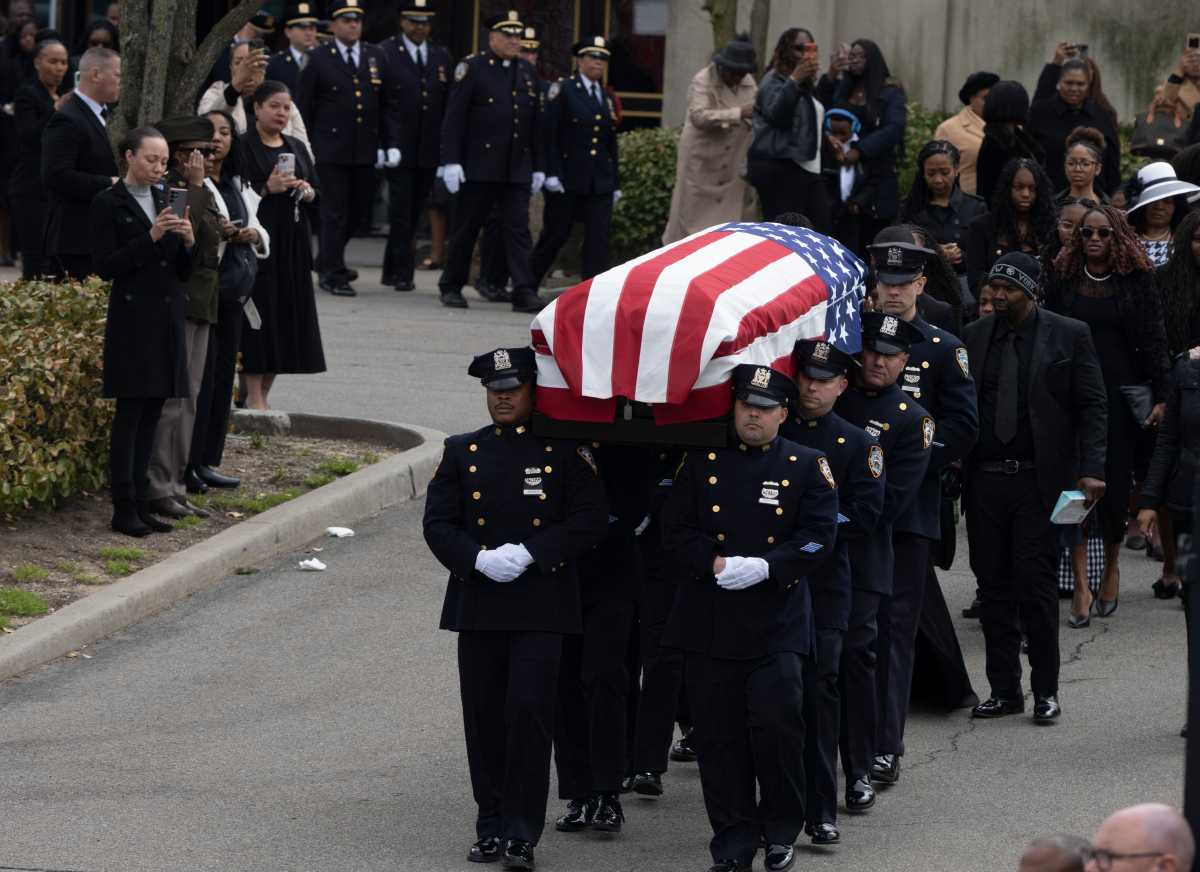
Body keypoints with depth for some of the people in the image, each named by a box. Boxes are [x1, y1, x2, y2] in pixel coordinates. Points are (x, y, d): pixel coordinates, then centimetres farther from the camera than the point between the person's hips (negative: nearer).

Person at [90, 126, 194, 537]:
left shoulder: (166, 202, 14)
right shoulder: (108, 204, -4)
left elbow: (183, 272, 15)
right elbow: (106, 266, -12)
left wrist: (187, 242, -5)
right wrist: (151, 238, -19)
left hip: (167, 319, 6)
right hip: (132, 321, -6)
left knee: (152, 413, 6)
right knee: (130, 411, -8)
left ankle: (140, 503, 10)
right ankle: (124, 509, -7)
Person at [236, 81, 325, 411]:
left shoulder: (296, 148, 16)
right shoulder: (244, 147, -4)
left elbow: (316, 191, 20)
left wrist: (307, 191, -2)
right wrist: (267, 188, -21)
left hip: (292, 242, 7)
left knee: (286, 314, 5)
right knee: (260, 313, -9)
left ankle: (263, 393, 12)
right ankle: (254, 396, -6)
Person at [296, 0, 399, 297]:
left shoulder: (376, 58, 10)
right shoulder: (319, 60, 0)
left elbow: (389, 105, 11)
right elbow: (303, 106, 1)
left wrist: (391, 144, 3)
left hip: (366, 150, 4)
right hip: (332, 148, -4)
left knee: (359, 209, 11)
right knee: (335, 212, -3)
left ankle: (328, 260, 31)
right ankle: (333, 274, 2)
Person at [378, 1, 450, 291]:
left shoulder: (441, 57, 13)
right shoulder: (385, 53, -2)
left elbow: (449, 104, 13)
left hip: (429, 149, 4)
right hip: (399, 147, -4)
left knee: (413, 212, 9)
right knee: (401, 211, -7)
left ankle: (391, 270, 18)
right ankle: (403, 271, -4)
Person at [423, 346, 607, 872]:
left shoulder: (565, 452, 2)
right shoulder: (463, 453, 11)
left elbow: (589, 521, -5)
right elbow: (438, 523, 5)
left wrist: (528, 553, -15)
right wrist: (478, 558, -13)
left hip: (542, 606, -3)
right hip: (478, 605, 3)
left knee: (529, 711, -11)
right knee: (484, 719, 6)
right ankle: (491, 827, 17)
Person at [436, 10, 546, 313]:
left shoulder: (527, 72, 13)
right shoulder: (472, 68, -2)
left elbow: (536, 124, 17)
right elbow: (454, 118, -7)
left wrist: (538, 167, 14)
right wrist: (451, 161, -14)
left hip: (517, 170, 4)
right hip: (479, 168, -4)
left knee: (519, 229, -5)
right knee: (466, 229, 5)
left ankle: (524, 293, -11)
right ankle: (451, 288, 18)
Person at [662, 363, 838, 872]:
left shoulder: (807, 467, 4)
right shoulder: (703, 462, 8)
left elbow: (818, 538, -3)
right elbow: (675, 529, 5)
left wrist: (764, 568, -17)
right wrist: (715, 563, -13)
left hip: (776, 623, -2)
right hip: (709, 621, 2)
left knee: (776, 724, -11)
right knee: (719, 734, 2)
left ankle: (780, 831, 9)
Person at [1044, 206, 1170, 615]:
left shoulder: (1137, 280, 2)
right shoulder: (1063, 279, 6)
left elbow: (1154, 338, 1)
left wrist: (1160, 396, -5)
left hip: (1123, 393, -1)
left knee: (1116, 480, 3)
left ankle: (1111, 566, 22)